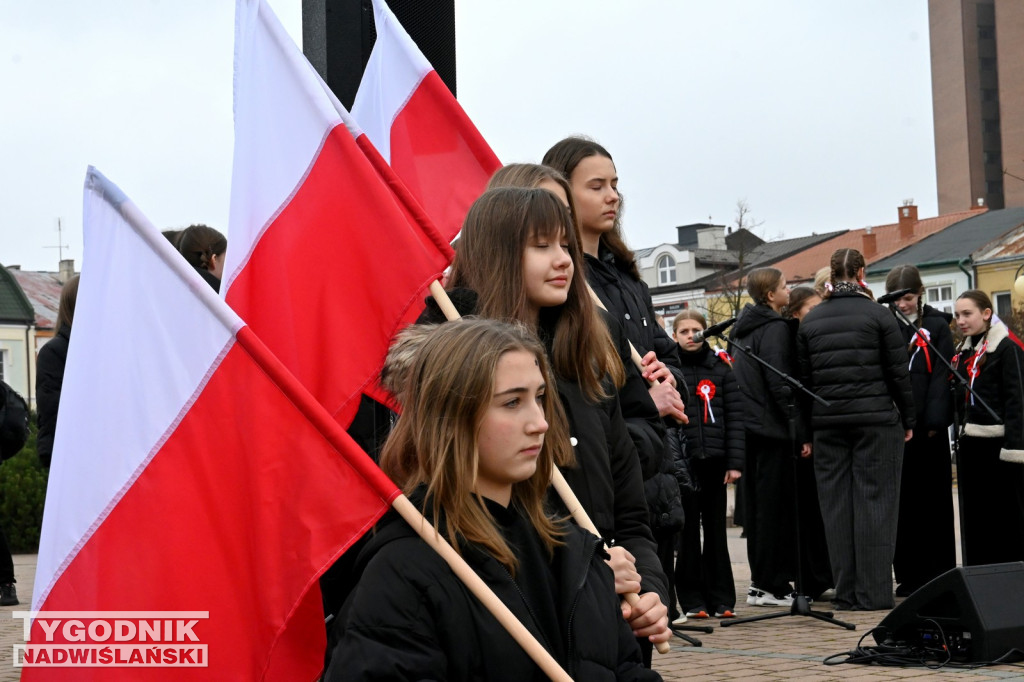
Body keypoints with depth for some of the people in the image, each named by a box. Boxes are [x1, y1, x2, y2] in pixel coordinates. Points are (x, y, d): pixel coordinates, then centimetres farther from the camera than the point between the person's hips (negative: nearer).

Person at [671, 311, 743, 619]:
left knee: (716, 529, 7)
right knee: (688, 530, 3)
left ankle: (721, 599, 13)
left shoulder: (720, 367, 7)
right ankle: (692, 600, 10)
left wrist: (735, 462, -4)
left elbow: (734, 416, 4)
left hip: (714, 460, 2)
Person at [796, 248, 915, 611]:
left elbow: (803, 379, 6)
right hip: (876, 419, -3)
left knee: (836, 505, 6)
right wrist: (908, 420, 7)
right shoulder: (878, 314, -3)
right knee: (874, 502, 1)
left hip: (828, 422, 3)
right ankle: (873, 593, 0)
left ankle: (845, 593, 8)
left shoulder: (810, 321, 6)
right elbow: (898, 372, -3)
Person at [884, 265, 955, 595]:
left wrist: (935, 422, -12)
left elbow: (941, 377, -2)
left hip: (927, 427, -2)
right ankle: (909, 575, 8)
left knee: (933, 500, 3)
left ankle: (938, 575, 7)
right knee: (901, 500, 2)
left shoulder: (937, 326, 5)